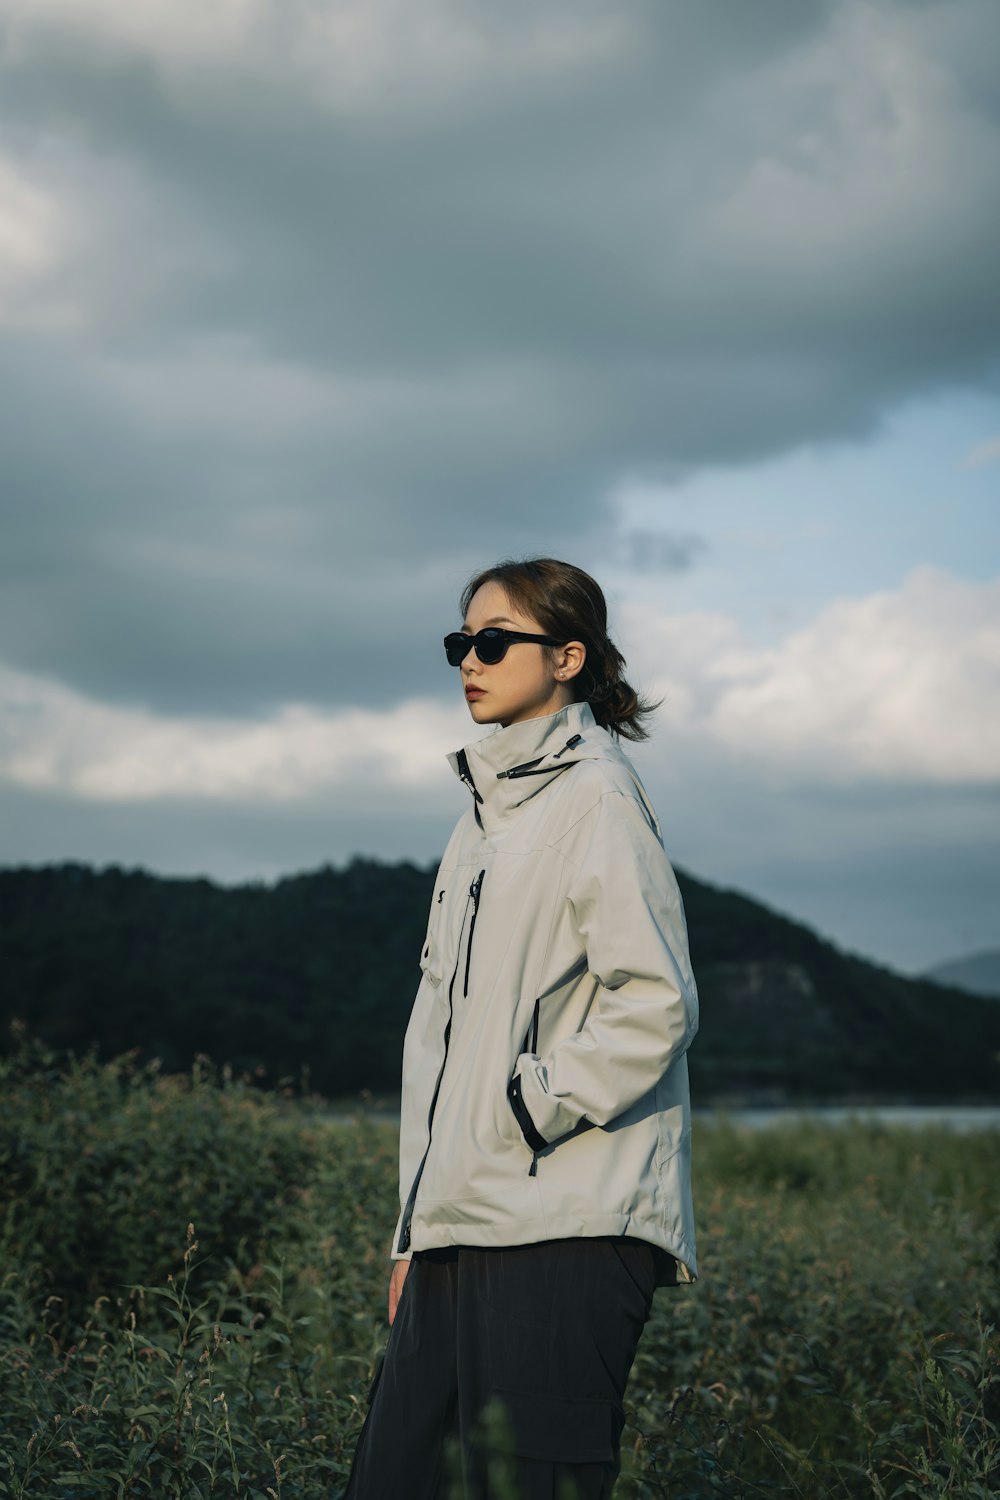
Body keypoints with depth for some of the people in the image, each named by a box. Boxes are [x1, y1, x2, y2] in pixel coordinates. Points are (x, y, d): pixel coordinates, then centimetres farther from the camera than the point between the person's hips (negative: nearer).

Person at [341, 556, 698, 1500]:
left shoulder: (594, 797, -5)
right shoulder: (484, 813, 20)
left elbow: (654, 1004, -13)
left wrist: (524, 1109, -12)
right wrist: (415, 1227, 18)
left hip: (564, 1233, -8)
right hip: (462, 1228, 8)